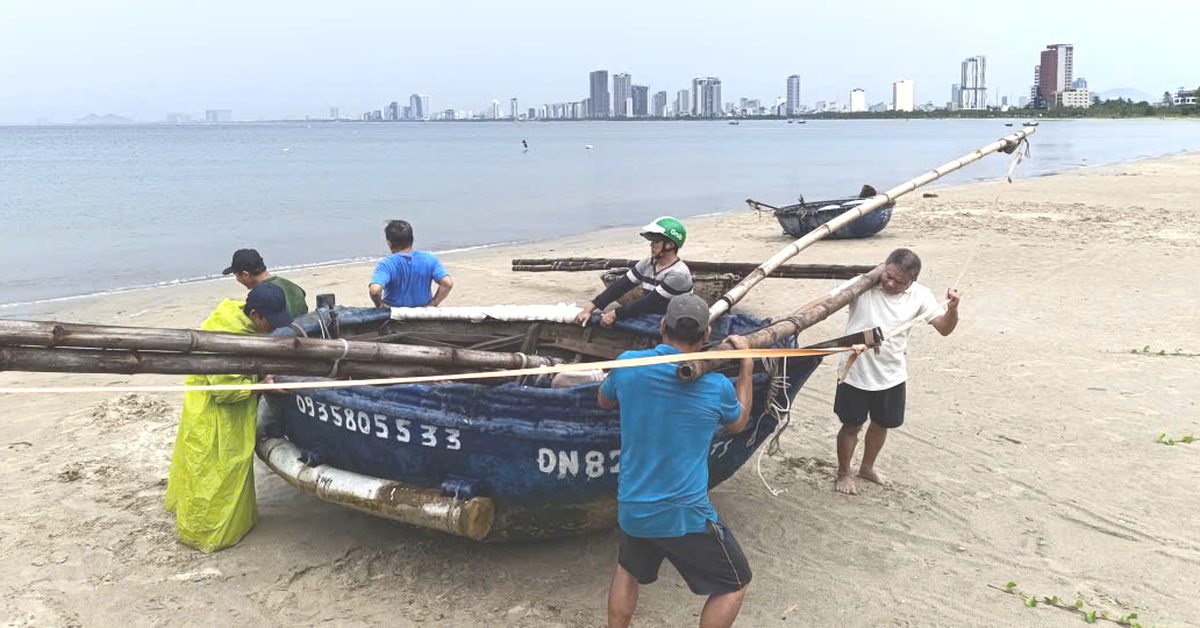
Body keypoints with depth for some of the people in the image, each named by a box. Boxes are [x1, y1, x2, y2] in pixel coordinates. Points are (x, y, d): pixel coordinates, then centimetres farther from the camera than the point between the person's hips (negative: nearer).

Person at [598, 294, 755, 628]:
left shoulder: (628, 364, -8)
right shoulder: (717, 387, -13)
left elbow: (604, 401, 16)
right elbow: (738, 423, 11)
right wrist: (747, 367, 20)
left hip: (631, 510, 4)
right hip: (686, 516, -4)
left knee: (628, 570, 32)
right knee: (734, 585, 17)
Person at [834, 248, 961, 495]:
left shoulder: (919, 296, -8)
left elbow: (944, 328, -6)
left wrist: (952, 309, -26)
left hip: (892, 375, 4)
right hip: (855, 373, -4)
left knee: (882, 424, 21)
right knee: (852, 425, 11)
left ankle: (867, 468, 47)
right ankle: (843, 474, 34)